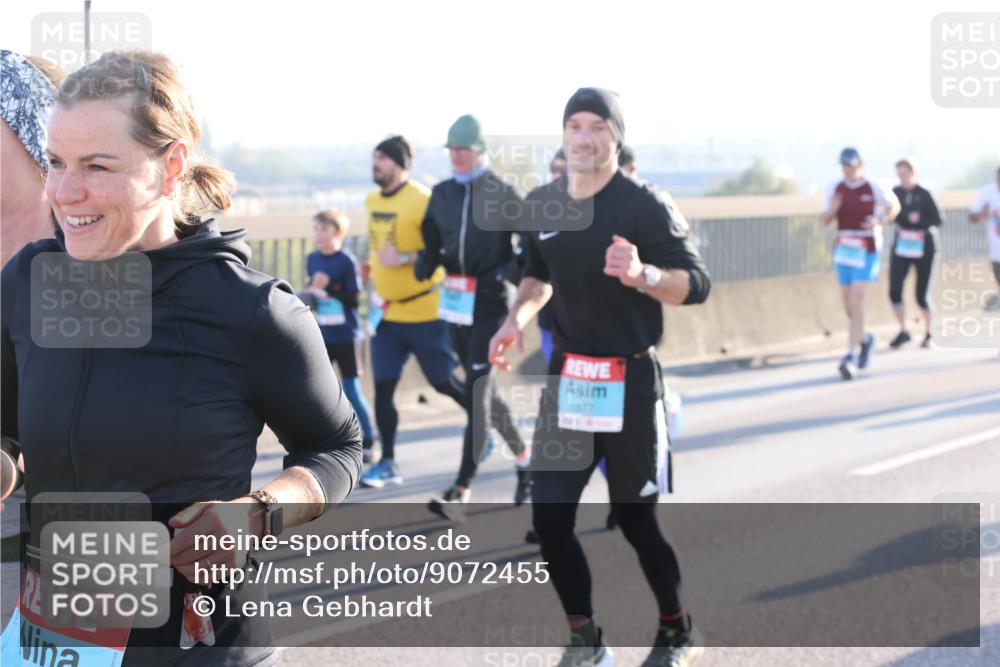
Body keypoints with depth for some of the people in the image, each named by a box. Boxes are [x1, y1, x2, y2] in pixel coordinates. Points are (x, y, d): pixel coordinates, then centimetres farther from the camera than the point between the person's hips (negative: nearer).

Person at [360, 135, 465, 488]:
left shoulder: (422, 200, -15)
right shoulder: (372, 202, 8)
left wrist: (406, 258, -26)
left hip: (424, 312, -6)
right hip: (386, 313, 6)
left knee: (443, 382, 4)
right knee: (383, 387, 2)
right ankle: (387, 462, 9)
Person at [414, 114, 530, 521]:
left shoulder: (501, 194, -8)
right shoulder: (442, 193, 9)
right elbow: (432, 243, 16)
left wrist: (504, 274, -18)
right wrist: (425, 263, -5)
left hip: (489, 301, -7)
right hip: (455, 300, 7)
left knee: (476, 391, -13)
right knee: (479, 389, 16)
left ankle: (461, 492, -17)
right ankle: (523, 456, 36)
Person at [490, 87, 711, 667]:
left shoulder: (646, 205, -13)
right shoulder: (541, 204, 5)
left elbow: (696, 285, -16)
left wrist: (642, 274, -35)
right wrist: (518, 317, 4)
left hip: (630, 380, -5)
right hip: (567, 377, 5)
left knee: (635, 518, 4)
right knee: (549, 516, 0)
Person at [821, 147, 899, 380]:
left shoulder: (873, 188, -5)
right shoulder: (835, 189, 3)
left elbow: (894, 206, 8)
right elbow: (825, 220, 3)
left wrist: (879, 220, -11)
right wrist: (833, 209, -20)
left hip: (867, 250, -4)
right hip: (843, 249, 4)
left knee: (856, 301, -15)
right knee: (848, 304, 9)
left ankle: (851, 357, -17)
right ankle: (864, 339, 39)